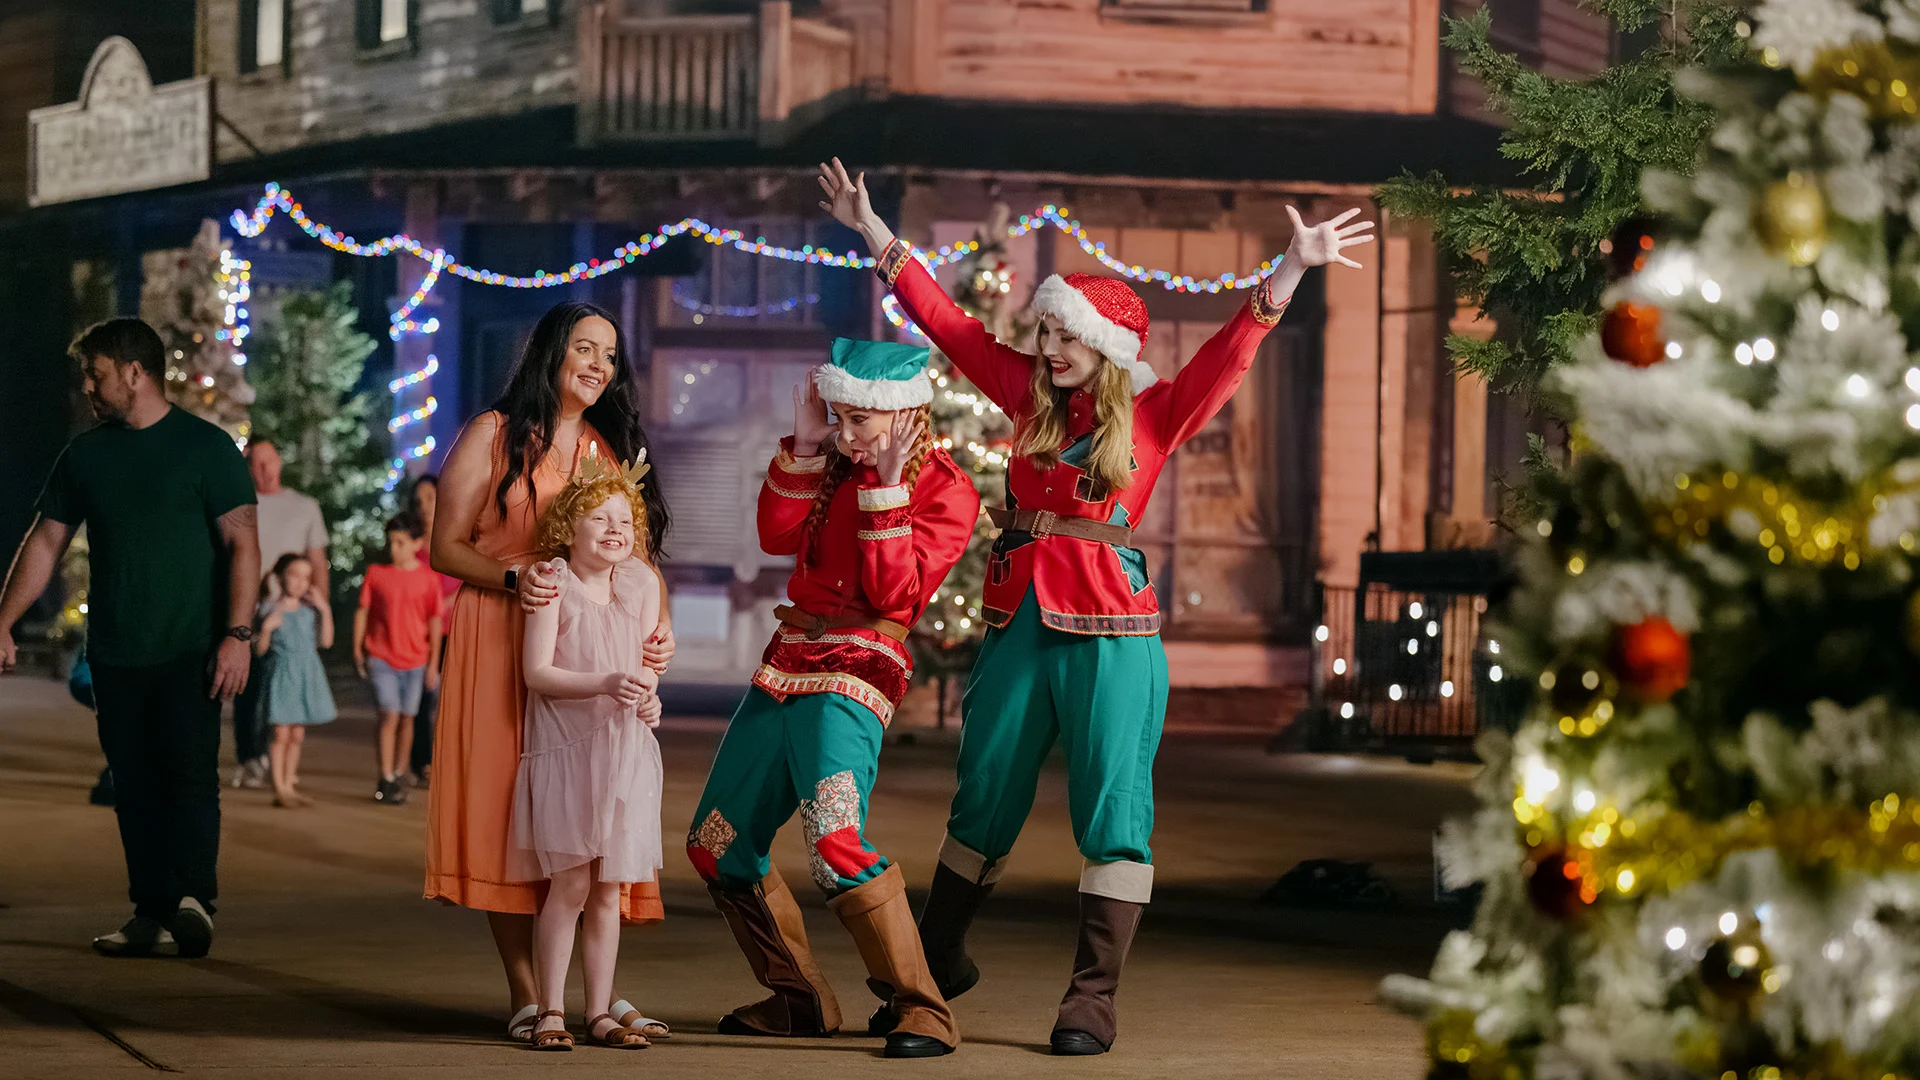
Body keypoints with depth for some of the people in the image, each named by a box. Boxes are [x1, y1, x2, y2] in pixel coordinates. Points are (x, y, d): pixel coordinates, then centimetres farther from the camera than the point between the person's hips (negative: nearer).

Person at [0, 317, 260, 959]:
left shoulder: (206, 447, 0)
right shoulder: (85, 455, 13)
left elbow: (242, 544, -4)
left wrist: (238, 634, -14)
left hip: (189, 650, -5)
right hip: (114, 654, 5)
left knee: (189, 772, -13)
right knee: (134, 786, 3)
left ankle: (193, 901, -20)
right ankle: (150, 914, 6)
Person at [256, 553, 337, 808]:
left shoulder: (310, 609, 7)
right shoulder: (269, 609, -4)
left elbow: (326, 641, 3)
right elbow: (259, 649, -5)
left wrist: (325, 611, -2)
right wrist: (267, 627, -21)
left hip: (306, 676, 4)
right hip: (281, 675, -4)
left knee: (297, 735, 9)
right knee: (281, 733, -6)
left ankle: (289, 785, 16)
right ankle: (279, 788, -3)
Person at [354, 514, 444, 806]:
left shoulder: (428, 578, -1)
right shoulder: (376, 573, -1)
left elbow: (435, 620, 3)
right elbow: (362, 611, 5)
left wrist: (433, 662, 2)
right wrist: (357, 650, 2)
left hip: (415, 660, 1)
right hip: (381, 658, -1)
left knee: (407, 718, 8)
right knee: (389, 715, -10)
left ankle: (398, 777, 21)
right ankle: (386, 780, -9)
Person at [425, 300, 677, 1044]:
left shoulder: (615, 446, 16)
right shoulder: (494, 436, 3)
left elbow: (642, 550, 13)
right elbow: (446, 547, 0)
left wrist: (660, 621, -6)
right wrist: (512, 579, -18)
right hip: (501, 649, -4)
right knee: (507, 815, -6)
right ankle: (525, 996, -3)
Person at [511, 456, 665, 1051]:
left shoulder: (641, 584, 9)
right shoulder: (553, 582, -4)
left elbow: (648, 664, 14)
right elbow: (537, 672, -10)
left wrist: (648, 699, -8)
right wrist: (605, 683, -22)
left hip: (626, 751, 4)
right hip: (564, 748, -4)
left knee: (608, 890, 6)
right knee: (569, 885, -7)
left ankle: (601, 1012, 12)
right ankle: (551, 1012, 1)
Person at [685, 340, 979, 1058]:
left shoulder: (946, 491, -4)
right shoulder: (838, 465, 14)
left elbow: (894, 590, -14)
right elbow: (778, 535, 2)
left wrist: (887, 487, -16)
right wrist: (804, 444, -2)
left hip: (855, 671, -8)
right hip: (789, 661, 8)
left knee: (834, 839, -28)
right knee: (716, 843, 11)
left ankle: (924, 1011, -20)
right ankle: (799, 999, 23)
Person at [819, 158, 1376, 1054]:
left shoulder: (1156, 415, 0)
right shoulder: (1032, 396, 11)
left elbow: (1231, 350, -10)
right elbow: (950, 325, 15)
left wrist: (1291, 269, -23)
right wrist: (875, 234, 17)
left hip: (1108, 629, -4)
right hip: (1020, 620, 4)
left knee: (1111, 812, -5)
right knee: (982, 803, 14)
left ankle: (1093, 999, -1)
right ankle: (935, 963, 31)